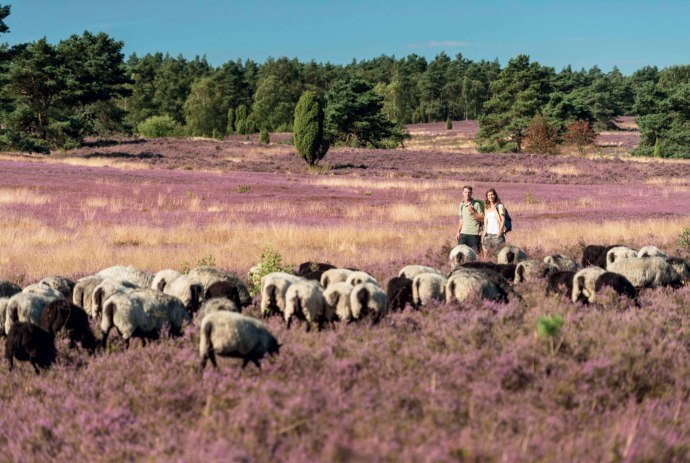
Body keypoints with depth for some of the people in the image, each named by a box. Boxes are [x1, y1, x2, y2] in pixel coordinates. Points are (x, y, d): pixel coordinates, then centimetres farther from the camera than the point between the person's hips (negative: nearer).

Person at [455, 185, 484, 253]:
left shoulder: (476, 204, -5)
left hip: (474, 234, -5)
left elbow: (482, 219, -8)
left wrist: (473, 212, -17)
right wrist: (458, 232, 18)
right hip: (463, 234, 5)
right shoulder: (462, 204, 14)